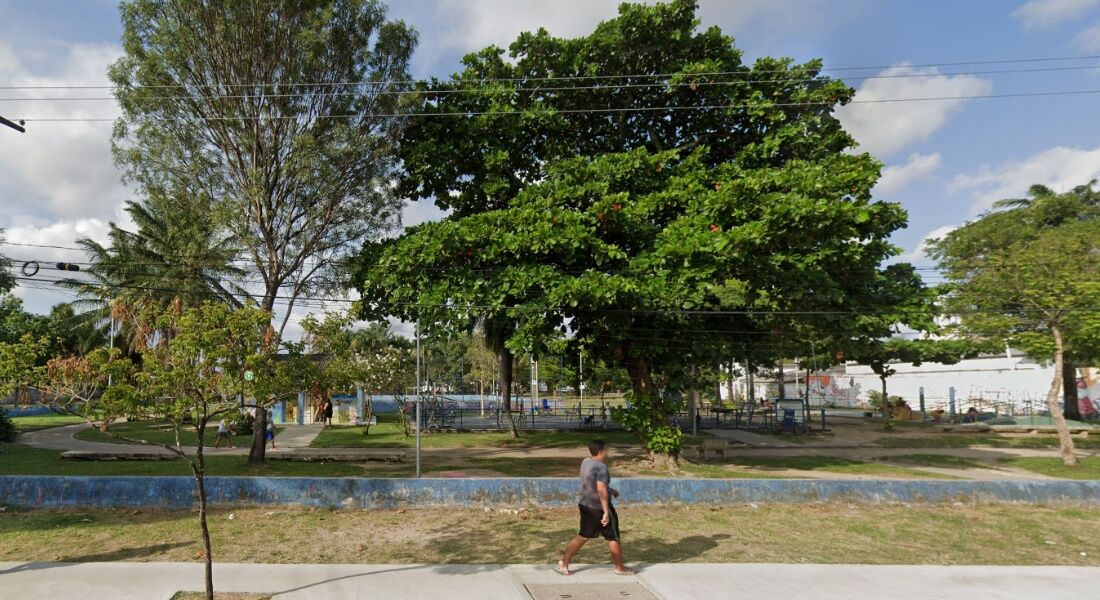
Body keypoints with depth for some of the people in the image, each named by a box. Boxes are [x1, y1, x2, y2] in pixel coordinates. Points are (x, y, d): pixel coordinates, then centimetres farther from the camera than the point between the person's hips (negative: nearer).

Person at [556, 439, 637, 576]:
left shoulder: (586, 462, 6)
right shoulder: (601, 467, -22)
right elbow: (601, 490, -28)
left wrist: (611, 490, 26)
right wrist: (606, 512, -27)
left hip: (585, 504, 9)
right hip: (598, 507, -8)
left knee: (583, 536, 17)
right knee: (613, 537, 8)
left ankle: (564, 562, 14)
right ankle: (620, 568, 20)